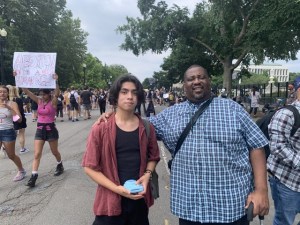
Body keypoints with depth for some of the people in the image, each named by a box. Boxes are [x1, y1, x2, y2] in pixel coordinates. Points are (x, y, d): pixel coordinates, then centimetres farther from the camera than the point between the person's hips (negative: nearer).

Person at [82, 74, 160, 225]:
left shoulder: (147, 128, -2)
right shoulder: (101, 129, -11)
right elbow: (90, 166, -8)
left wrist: (147, 174, -9)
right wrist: (116, 188, -16)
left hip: (140, 200, 3)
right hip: (111, 201, -3)